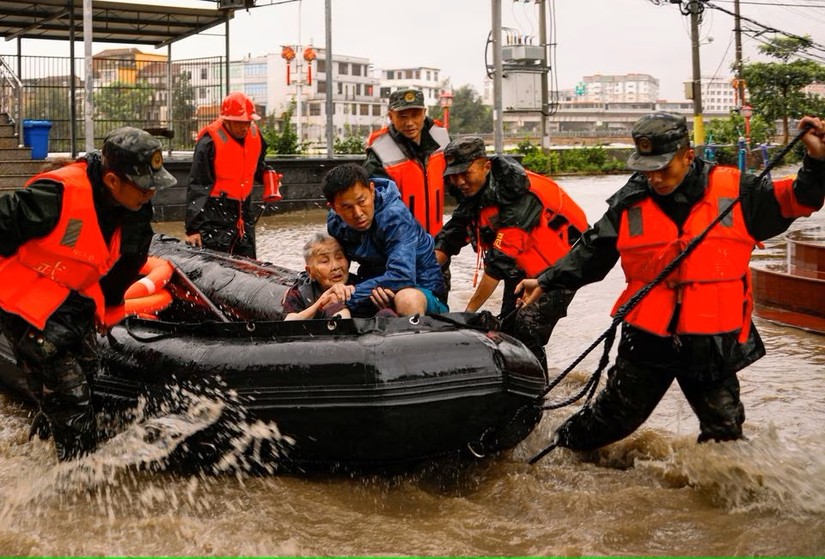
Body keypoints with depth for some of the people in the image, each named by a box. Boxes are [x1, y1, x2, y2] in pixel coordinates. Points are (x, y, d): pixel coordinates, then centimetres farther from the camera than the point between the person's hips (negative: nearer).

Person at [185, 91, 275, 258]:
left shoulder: (254, 135, 2)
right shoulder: (209, 142, -17)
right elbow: (197, 187, -17)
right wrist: (193, 228, -21)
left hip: (244, 212, 7)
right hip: (215, 216, -7)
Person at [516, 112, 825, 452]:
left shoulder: (734, 191, -6)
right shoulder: (630, 202, -2)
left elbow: (793, 201, 1)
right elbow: (592, 252, 8)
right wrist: (547, 282, 3)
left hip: (713, 343, 0)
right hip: (646, 338, 1)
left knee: (725, 431, 8)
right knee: (615, 416, 13)